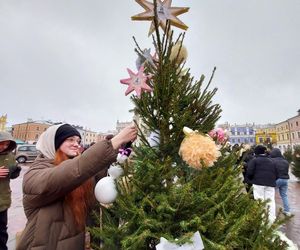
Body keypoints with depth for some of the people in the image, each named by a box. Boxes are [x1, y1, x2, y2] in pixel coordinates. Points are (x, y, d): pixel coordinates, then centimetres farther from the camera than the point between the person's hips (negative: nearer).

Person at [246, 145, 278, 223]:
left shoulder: (254, 160, 2)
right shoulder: (271, 161, 20)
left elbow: (249, 172, -8)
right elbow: (276, 174, 16)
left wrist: (252, 180, 10)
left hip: (259, 183, -5)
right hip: (271, 183, 5)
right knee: (271, 201, 11)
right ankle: (271, 220, 15)